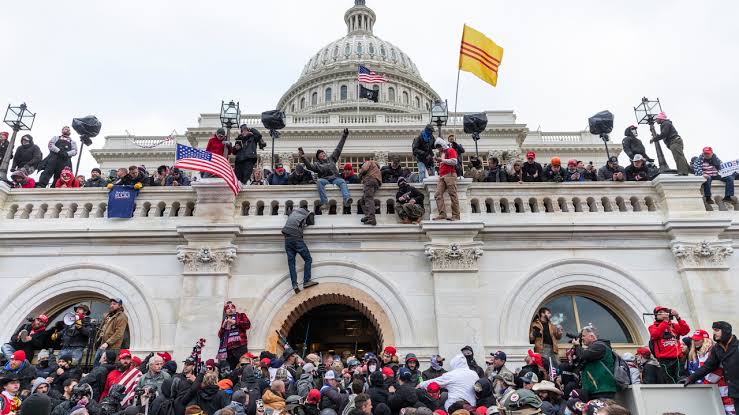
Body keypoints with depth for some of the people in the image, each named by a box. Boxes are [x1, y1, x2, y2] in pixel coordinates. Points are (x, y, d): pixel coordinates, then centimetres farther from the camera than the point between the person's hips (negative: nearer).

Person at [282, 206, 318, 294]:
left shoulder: (293, 211, 21)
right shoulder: (308, 215, 9)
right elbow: (312, 223, 21)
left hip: (287, 239, 5)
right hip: (296, 238, -5)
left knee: (291, 262, 1)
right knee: (308, 259, 2)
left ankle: (294, 285, -7)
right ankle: (306, 281, -8)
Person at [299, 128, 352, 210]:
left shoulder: (331, 159, 23)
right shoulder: (317, 164, 14)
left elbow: (338, 148, 24)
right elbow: (309, 166, -6)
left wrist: (344, 136, 24)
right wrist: (303, 158, -21)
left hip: (335, 178, 2)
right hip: (325, 179, -2)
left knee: (342, 182, -30)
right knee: (319, 181, -35)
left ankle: (346, 200, -53)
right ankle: (324, 203, -43)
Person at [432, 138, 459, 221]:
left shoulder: (450, 150, 3)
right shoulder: (441, 153, 26)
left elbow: (454, 162, -11)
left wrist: (442, 160, -10)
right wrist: (438, 161, 19)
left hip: (450, 175, -8)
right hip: (442, 176, 8)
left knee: (453, 195, -9)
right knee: (438, 194, -7)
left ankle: (456, 215, -7)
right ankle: (442, 214, -11)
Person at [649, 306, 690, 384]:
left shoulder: (674, 326, 16)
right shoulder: (653, 327, 5)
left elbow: (686, 330, 1)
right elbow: (655, 334, -16)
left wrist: (678, 318, -9)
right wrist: (665, 321, -15)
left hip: (675, 358, 4)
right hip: (663, 359, -4)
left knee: (676, 380, 6)